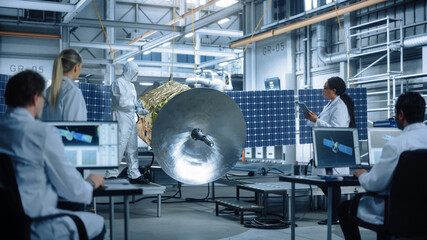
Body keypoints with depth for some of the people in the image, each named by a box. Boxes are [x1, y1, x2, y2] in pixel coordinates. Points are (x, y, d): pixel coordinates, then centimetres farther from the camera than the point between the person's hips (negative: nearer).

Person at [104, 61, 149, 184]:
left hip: (131, 118, 9)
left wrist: (140, 109, 7)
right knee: (120, 145, -11)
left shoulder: (131, 85, 21)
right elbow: (122, 102, -15)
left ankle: (134, 175, 15)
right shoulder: (119, 83, -7)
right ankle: (111, 173, -5)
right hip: (121, 117, -9)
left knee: (133, 148, 10)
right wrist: (137, 105, -10)